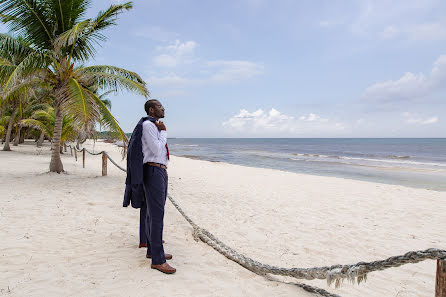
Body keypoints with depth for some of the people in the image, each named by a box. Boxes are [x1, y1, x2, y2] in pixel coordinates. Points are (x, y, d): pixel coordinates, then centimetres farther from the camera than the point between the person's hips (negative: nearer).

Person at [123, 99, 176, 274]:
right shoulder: (147, 125, -10)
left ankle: (152, 250, 25)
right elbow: (157, 150, -17)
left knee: (152, 214, 15)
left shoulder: (155, 126, 20)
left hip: (161, 171, 10)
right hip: (153, 171, -10)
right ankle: (157, 260, -7)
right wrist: (163, 132, -7)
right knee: (156, 215, -11)